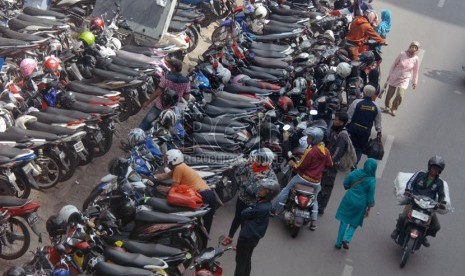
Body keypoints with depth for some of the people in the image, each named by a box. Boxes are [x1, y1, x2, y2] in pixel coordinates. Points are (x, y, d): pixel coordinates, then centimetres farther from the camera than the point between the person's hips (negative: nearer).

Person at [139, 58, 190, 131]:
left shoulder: (166, 78, -19)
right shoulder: (186, 81, -11)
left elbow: (157, 92, -16)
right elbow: (187, 98, -9)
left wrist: (147, 102, -5)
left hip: (160, 106, -3)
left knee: (146, 123, 12)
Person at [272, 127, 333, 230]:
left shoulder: (310, 151, -22)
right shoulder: (326, 151, -4)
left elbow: (301, 166, -16)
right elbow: (330, 164, 10)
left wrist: (293, 164, 3)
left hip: (304, 178, -5)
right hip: (316, 182, 5)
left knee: (286, 190, 13)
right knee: (314, 199, 25)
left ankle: (275, 210, 16)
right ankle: (313, 222, 18)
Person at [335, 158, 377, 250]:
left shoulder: (356, 172, -8)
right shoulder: (372, 181, -15)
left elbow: (345, 184, -1)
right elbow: (370, 197, -10)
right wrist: (369, 209, 1)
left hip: (349, 200, 2)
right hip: (360, 204, -2)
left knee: (344, 221, 15)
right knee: (354, 223, 19)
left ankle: (339, 243, 20)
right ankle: (346, 239, -1)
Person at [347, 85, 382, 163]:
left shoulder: (356, 102, -13)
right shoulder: (376, 107, -4)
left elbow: (348, 116, -9)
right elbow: (378, 121, 3)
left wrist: (346, 126, 3)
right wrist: (379, 132, 14)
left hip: (353, 128, -2)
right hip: (366, 131, 2)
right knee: (359, 148, 16)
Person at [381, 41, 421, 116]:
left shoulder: (416, 59, -7)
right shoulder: (402, 54, -9)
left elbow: (415, 71, 4)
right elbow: (394, 64, 1)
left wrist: (414, 82, 9)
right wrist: (389, 75, 4)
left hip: (404, 80, -1)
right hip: (394, 77, 1)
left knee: (399, 95, -16)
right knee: (389, 94, 8)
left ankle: (393, 109, 8)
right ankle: (387, 107, 35)